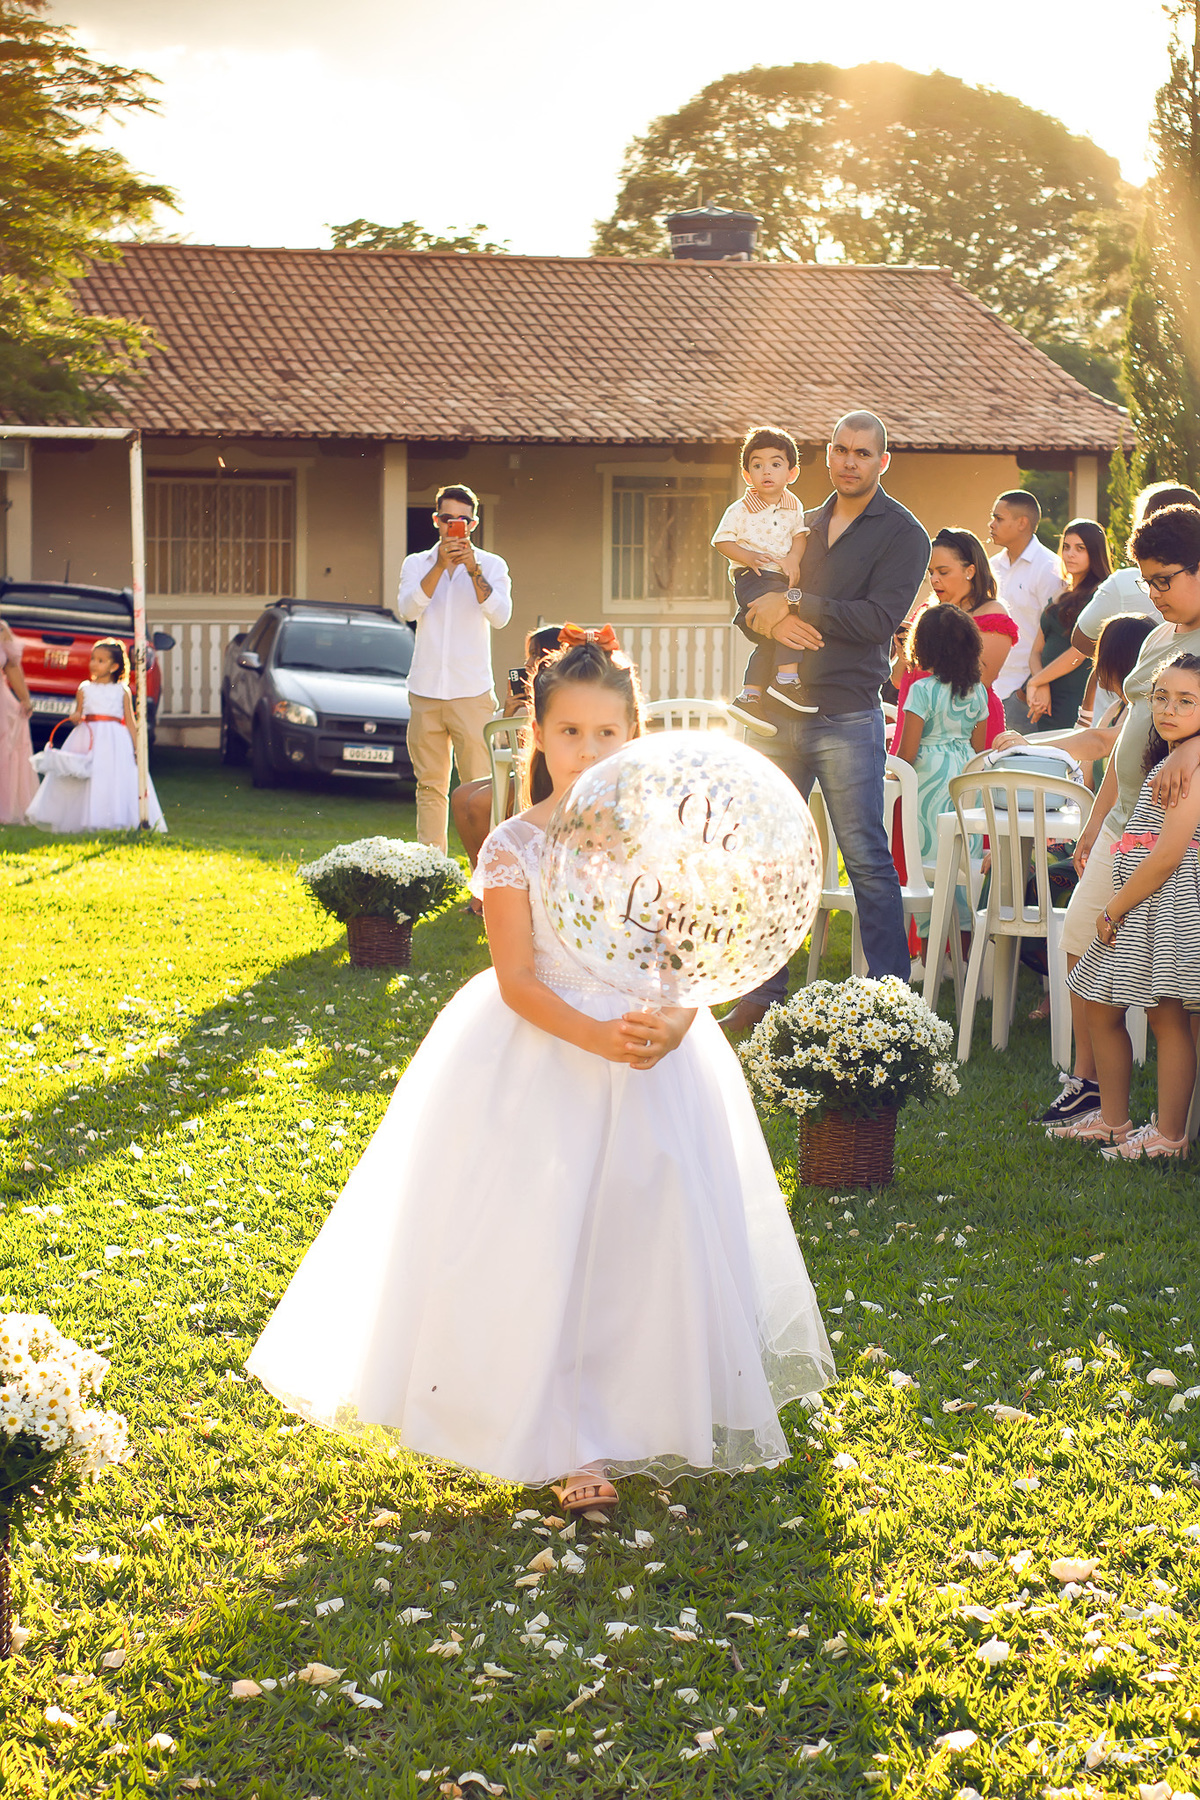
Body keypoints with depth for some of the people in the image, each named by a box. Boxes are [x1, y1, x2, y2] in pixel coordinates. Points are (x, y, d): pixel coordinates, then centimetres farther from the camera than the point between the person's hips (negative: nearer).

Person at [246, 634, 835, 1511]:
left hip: (656, 1052, 3)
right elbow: (517, 980, -12)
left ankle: (653, 1416, 24)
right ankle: (573, 1445, 7)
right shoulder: (514, 849, -7)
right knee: (547, 1248, -3)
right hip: (545, 1060, -3)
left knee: (658, 1238, 4)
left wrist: (673, 1025, -22)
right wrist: (597, 1038, -26)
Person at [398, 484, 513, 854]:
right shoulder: (416, 564, 9)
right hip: (426, 691, 2)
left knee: (478, 785, -7)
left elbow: (500, 616, -11)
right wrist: (440, 566, -19)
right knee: (430, 786, 5)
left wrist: (473, 570, -22)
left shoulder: (492, 565, 5)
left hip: (472, 692, -2)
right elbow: (408, 609, -9)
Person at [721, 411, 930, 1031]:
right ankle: (764, 993, 14)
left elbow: (878, 618, -14)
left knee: (868, 860, -4)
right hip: (780, 710, 6)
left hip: (848, 718, -5)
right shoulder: (803, 526, 18)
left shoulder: (902, 533, 0)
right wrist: (767, 622, -8)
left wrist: (793, 604, -12)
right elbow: (748, 609, 16)